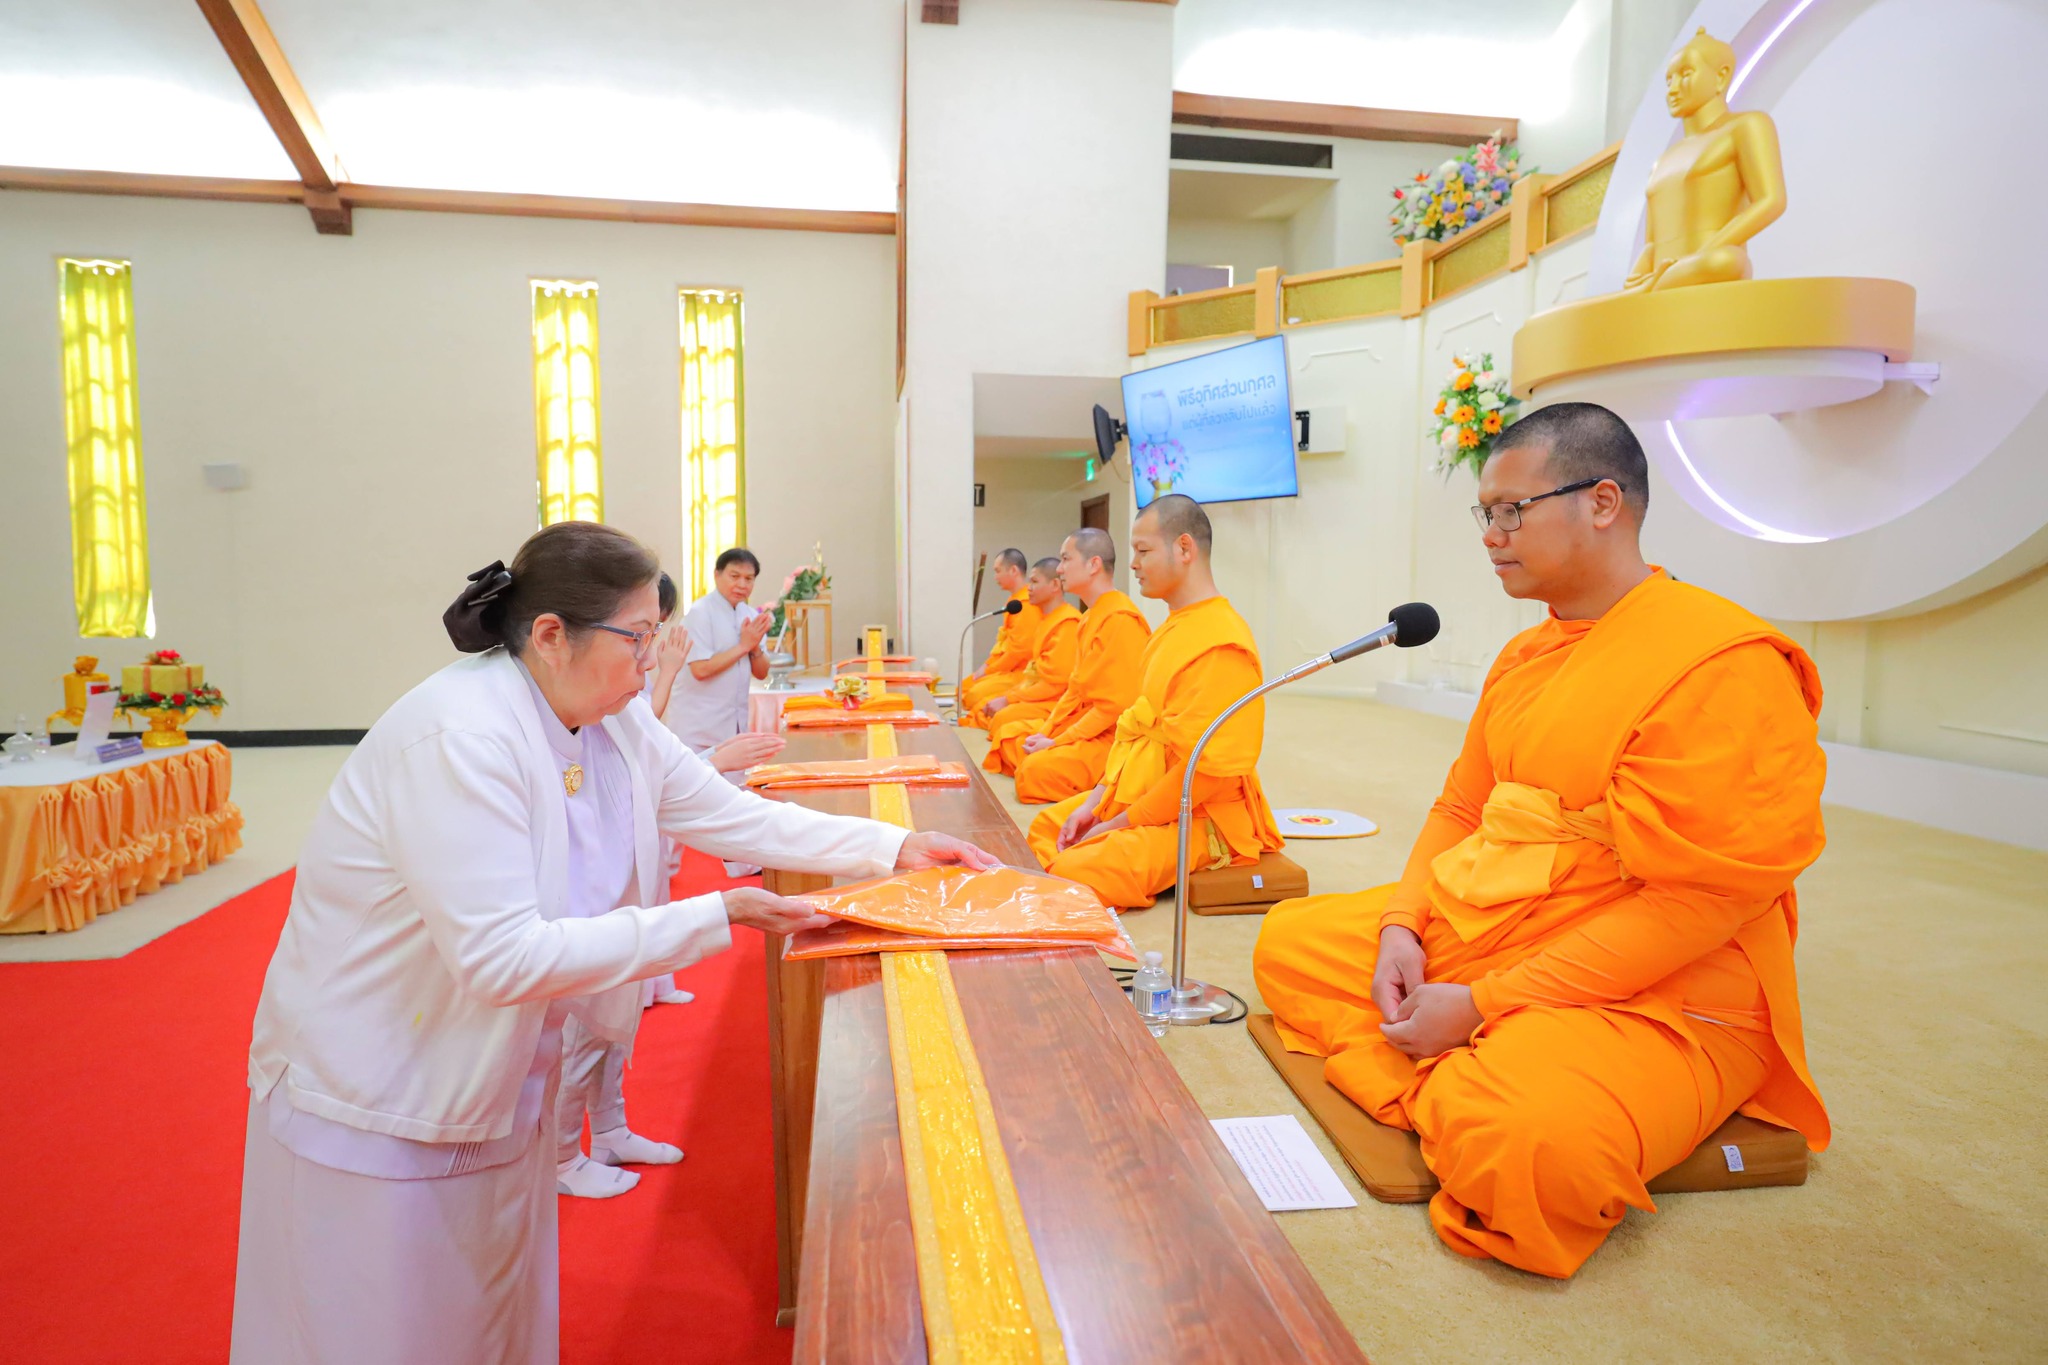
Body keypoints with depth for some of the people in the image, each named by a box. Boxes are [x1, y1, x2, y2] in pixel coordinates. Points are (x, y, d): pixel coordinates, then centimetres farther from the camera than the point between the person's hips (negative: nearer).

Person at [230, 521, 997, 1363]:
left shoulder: (614, 723, -5)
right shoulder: (460, 739, -30)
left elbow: (732, 815, 3)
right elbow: (500, 957, -32)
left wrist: (894, 848, -4)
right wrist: (713, 920, -31)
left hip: (500, 1081, 7)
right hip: (377, 1098, -7)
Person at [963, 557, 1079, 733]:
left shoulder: (1067, 623, -15)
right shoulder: (1045, 618, 16)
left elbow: (1055, 683, -20)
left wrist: (1008, 699, -17)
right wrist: (1006, 695, 5)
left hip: (1054, 702, -10)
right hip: (1035, 693, 10)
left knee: (1003, 718, -31)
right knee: (981, 710, 4)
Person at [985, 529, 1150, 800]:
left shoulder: (1121, 619, -17)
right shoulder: (1090, 617, 14)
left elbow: (1117, 704, -21)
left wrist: (1057, 742, -17)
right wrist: (1045, 732, 4)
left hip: (1111, 737, -10)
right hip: (1082, 723, 10)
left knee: (1037, 768, -29)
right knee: (1007, 736, 9)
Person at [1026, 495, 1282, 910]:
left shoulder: (1221, 645, -21)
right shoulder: (1172, 628, 11)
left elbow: (1206, 770, -23)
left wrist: (1118, 824, -17)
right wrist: (1096, 800, 2)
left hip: (1200, 817, -10)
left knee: (1074, 872, -26)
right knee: (1046, 826, 15)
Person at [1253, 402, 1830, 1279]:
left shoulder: (1725, 664, -18)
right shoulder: (1523, 657, 10)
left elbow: (1696, 904, -23)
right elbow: (1459, 810, 15)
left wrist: (1483, 1004, -22)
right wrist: (1402, 926, -5)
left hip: (1658, 1002, -8)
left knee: (1519, 1141, -35)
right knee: (1290, 943, 5)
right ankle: (1446, 1102, -7)